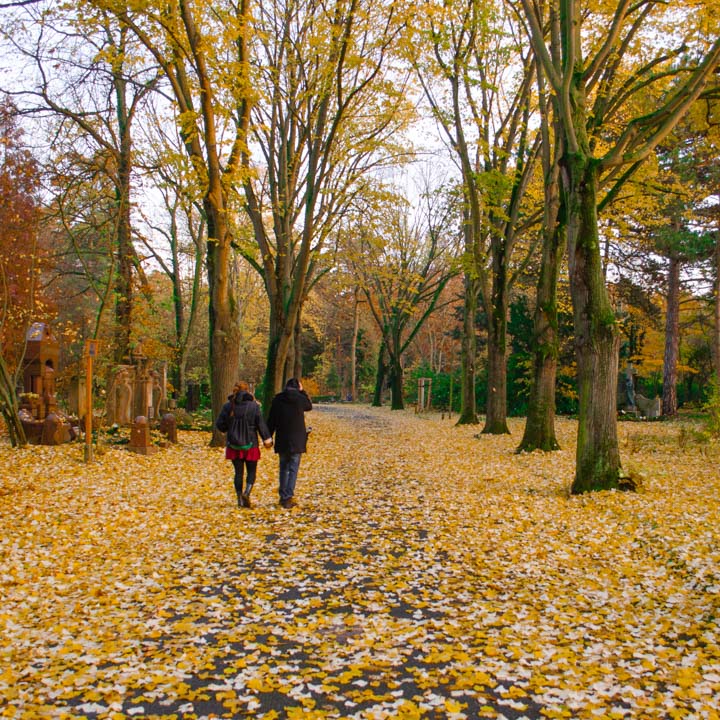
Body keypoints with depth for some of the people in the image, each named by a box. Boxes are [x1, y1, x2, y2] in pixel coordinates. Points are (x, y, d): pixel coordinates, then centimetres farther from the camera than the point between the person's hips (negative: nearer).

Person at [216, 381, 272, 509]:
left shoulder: (228, 406, -2)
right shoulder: (253, 406, -9)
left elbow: (219, 424, 1)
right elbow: (261, 424, -6)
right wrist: (267, 439, 4)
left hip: (233, 445, 2)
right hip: (250, 444, -2)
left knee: (238, 472, 11)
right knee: (251, 471, 9)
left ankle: (240, 499, 11)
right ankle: (247, 493, -13)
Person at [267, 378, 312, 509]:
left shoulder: (277, 399, 0)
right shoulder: (300, 398, -6)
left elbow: (271, 420, 1)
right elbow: (309, 406, 17)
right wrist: (302, 391, 14)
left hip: (282, 440, 3)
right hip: (297, 440, -2)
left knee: (284, 468, 14)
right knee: (293, 469, 2)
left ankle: (283, 497, 17)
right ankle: (288, 498, -5)